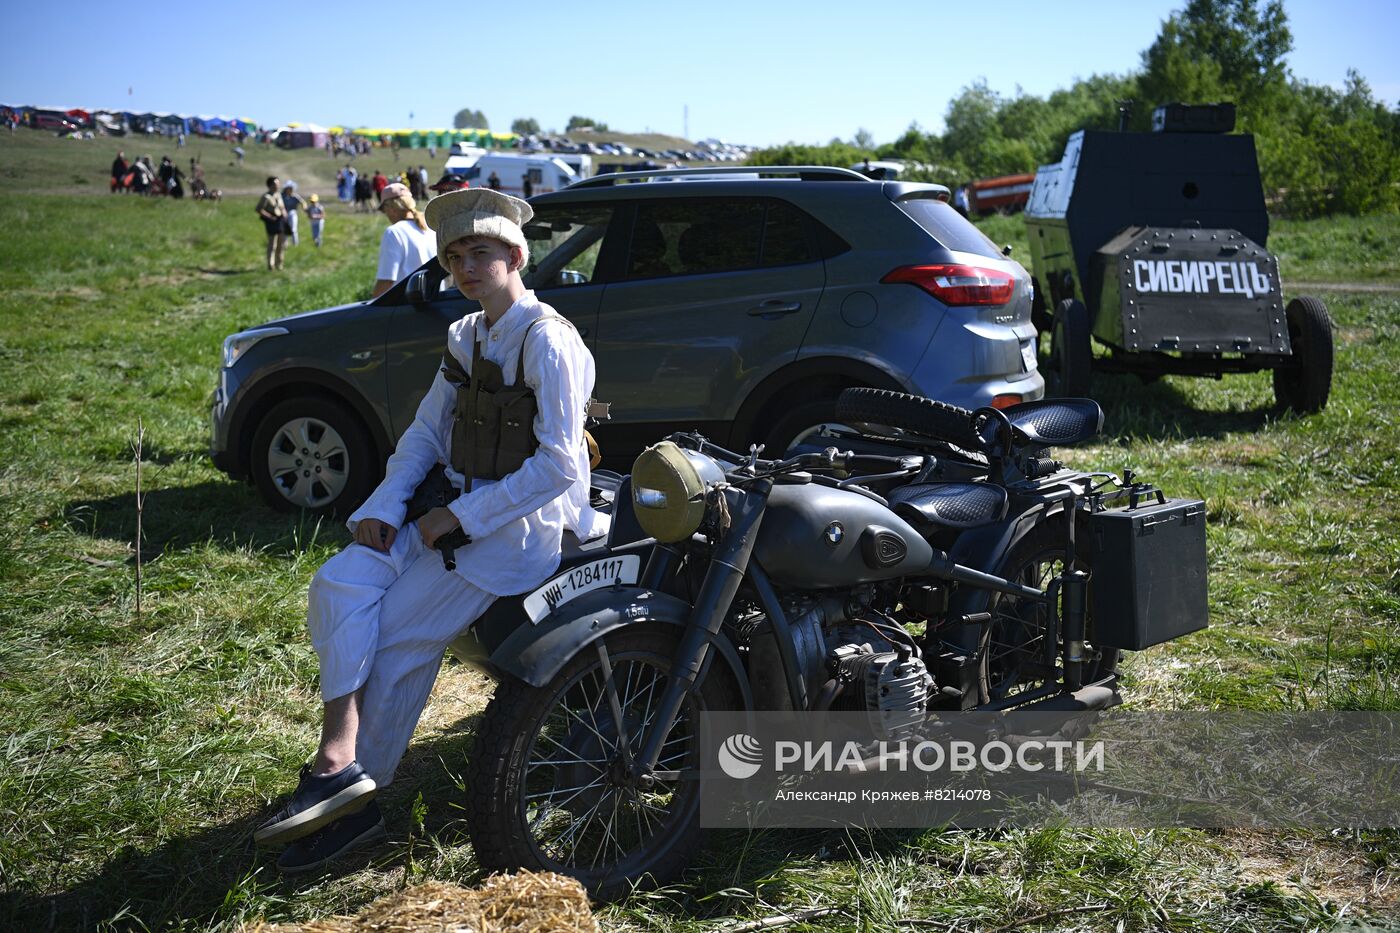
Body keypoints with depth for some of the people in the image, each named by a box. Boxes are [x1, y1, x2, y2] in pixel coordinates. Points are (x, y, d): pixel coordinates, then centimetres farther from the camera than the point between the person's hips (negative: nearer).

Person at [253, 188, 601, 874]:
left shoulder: (548, 340, -13)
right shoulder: (465, 336, 14)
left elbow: (559, 466, -18)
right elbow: (426, 431, 13)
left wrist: (460, 516, -17)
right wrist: (385, 507, -4)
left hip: (516, 526, -7)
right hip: (454, 509, 8)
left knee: (397, 637, -14)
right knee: (339, 587, -15)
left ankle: (352, 796, 1)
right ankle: (340, 762, -20)